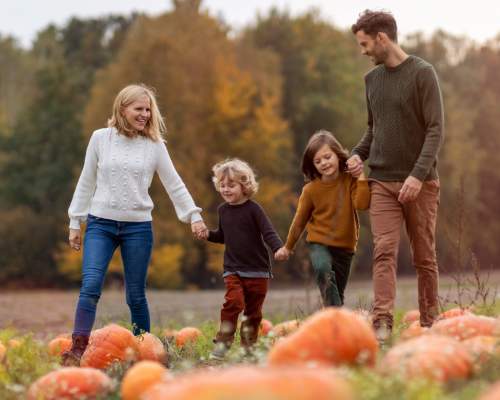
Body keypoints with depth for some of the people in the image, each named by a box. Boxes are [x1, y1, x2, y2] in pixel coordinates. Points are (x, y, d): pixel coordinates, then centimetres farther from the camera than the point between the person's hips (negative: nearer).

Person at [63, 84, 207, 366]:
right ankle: (78, 350, -18)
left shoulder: (155, 145, 3)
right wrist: (75, 222, 9)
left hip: (138, 227, 0)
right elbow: (86, 183, 9)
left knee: (136, 296, 5)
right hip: (101, 224, 0)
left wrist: (194, 215, 0)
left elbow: (174, 184, 7)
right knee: (91, 285, -16)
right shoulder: (101, 138, 4)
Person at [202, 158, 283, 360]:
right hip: (232, 269, 2)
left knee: (253, 311, 5)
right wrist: (208, 234, 3)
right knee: (233, 301, -20)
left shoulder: (253, 209, -8)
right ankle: (222, 343, -17)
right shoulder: (223, 210, 8)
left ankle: (249, 347, 19)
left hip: (257, 270, -2)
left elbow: (269, 233, -14)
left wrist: (279, 248, -33)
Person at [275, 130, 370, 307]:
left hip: (345, 246, 2)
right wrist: (288, 247, 14)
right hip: (319, 242, -2)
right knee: (323, 270, -32)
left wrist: (361, 177, -22)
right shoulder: (311, 189, -7)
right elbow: (300, 219, 5)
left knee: (338, 292, 8)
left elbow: (362, 204, -23)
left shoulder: (350, 180, -6)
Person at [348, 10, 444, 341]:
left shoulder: (422, 74, -5)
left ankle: (429, 323, 12)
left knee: (424, 257, 4)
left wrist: (418, 174, -20)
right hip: (382, 181, 4)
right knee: (384, 251, -10)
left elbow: (436, 129, -10)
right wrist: (359, 153, 3)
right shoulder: (372, 79, 13)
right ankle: (382, 322, -16)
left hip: (420, 183, -4)